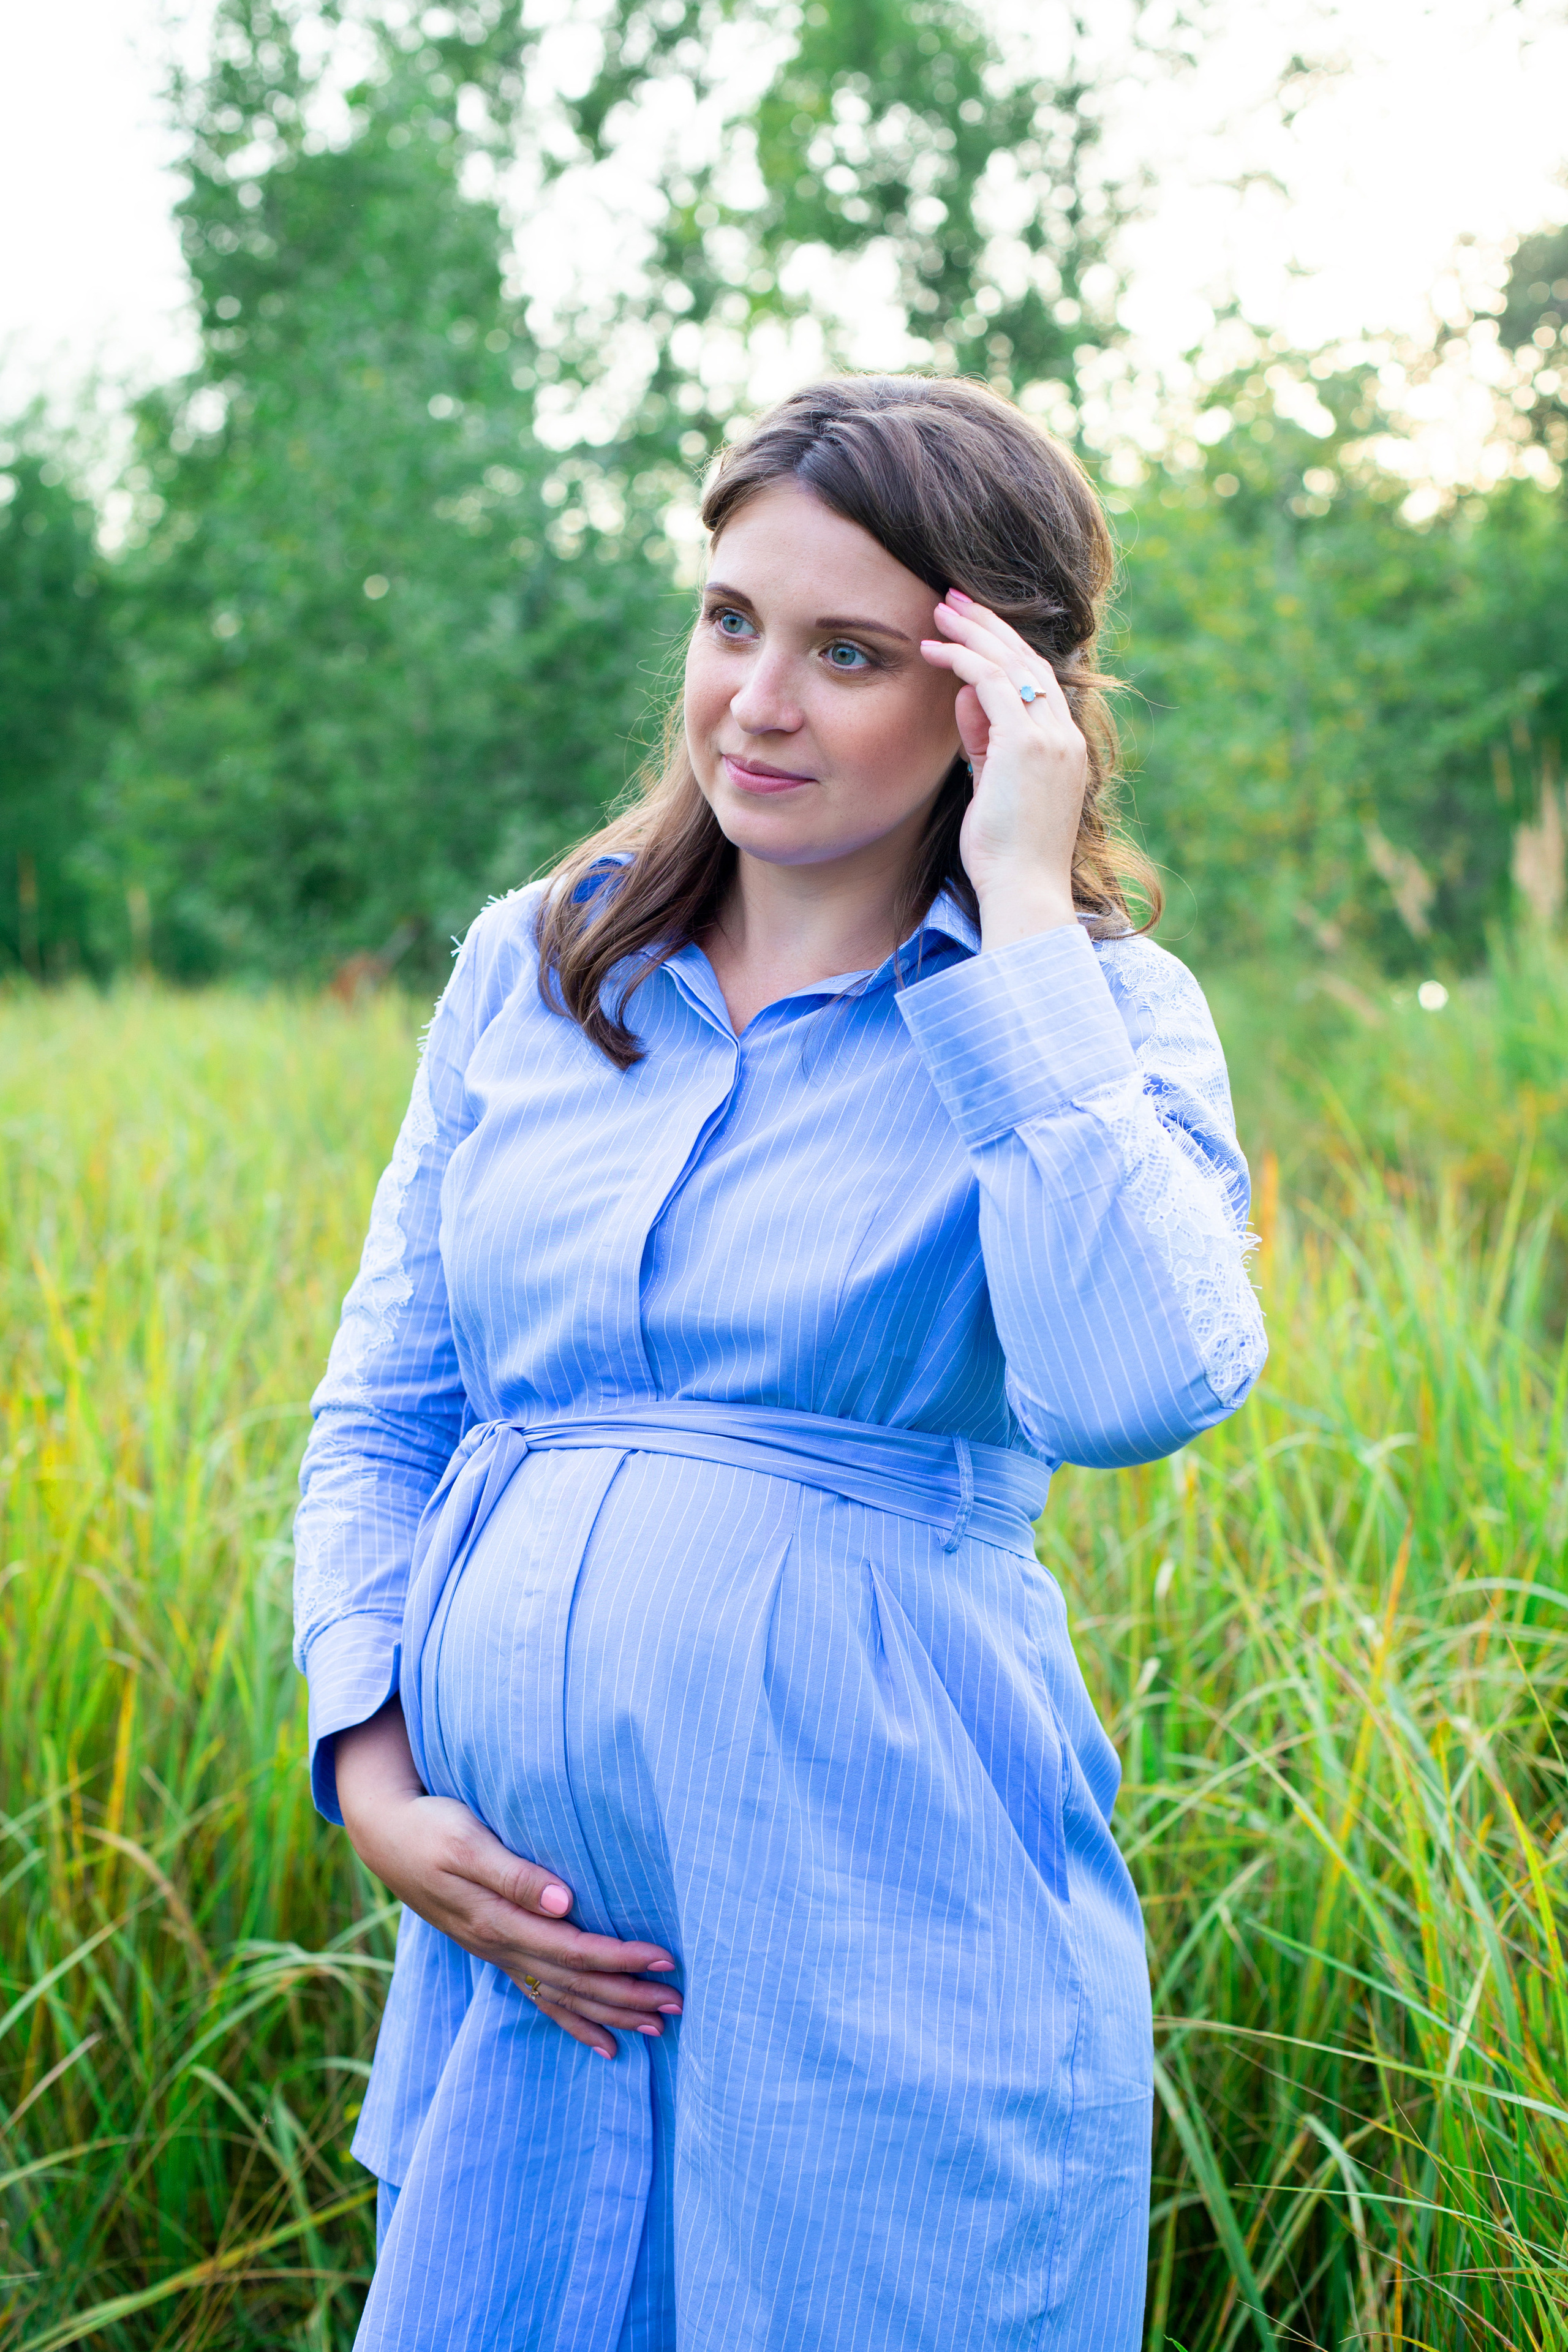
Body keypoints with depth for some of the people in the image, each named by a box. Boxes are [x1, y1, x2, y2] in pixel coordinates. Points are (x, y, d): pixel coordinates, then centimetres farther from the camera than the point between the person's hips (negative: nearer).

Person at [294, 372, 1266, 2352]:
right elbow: (381, 1413, 12)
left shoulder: (1099, 1012, -3)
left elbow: (1134, 1391, -23)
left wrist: (1022, 919, -18)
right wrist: (370, 1772, -1)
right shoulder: (534, 963, 8)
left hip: (887, 1960, -3)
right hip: (522, 1926, 4)